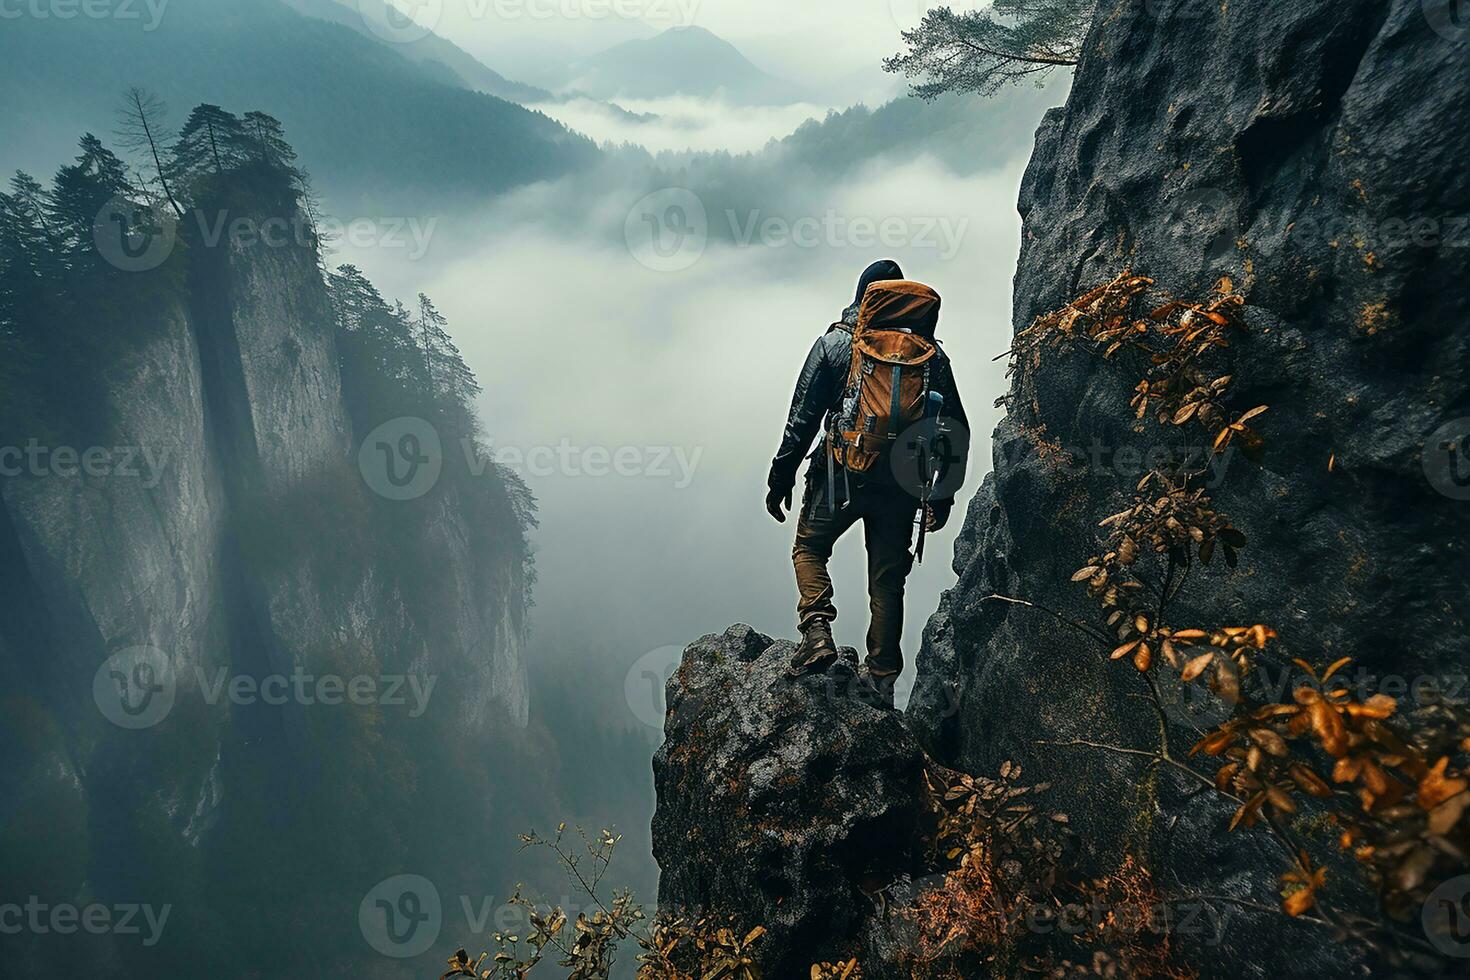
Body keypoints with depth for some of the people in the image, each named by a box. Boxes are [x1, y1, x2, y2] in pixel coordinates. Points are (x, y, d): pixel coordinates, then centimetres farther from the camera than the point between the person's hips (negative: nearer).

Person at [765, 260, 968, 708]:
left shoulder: (836, 343, 2)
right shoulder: (933, 355, 9)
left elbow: (803, 417, -1)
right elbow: (955, 430, 9)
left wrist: (781, 476, 4)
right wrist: (943, 495, 15)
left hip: (841, 473, -2)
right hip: (902, 483, 2)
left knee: (809, 547, 18)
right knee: (887, 578, 11)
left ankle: (817, 632, -1)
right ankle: (882, 675, 12)